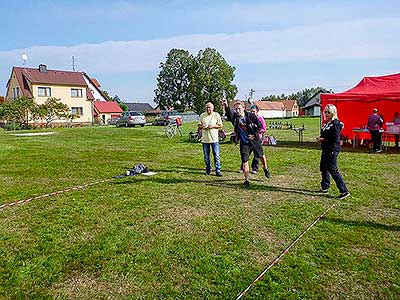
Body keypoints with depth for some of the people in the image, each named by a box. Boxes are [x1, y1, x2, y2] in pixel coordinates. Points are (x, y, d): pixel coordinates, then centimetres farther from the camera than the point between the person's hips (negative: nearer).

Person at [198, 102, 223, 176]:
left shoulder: (216, 115, 0)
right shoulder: (202, 115, 7)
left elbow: (220, 125, 2)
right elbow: (199, 126, 13)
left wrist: (213, 126, -14)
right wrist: (202, 127, -10)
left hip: (214, 139, -2)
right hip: (205, 139, 3)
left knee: (216, 156, -2)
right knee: (206, 156, 10)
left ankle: (218, 170, 5)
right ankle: (208, 169, 25)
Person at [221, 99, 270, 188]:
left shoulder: (251, 116, -14)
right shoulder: (235, 117, -13)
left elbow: (259, 126, -3)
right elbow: (229, 114, -37)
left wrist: (254, 134, -13)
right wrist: (226, 106, -56)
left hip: (255, 140, 0)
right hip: (244, 143, 0)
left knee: (261, 156, 19)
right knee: (244, 161, -4)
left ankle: (265, 169, 49)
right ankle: (247, 180, 8)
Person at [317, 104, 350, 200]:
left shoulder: (335, 124, -15)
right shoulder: (326, 123, 13)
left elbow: (335, 139, -22)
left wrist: (323, 139, -15)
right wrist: (320, 138, 1)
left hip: (332, 150, -10)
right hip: (325, 150, 10)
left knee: (333, 170, -9)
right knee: (323, 168, 17)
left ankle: (344, 191, -3)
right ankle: (324, 188, 31)